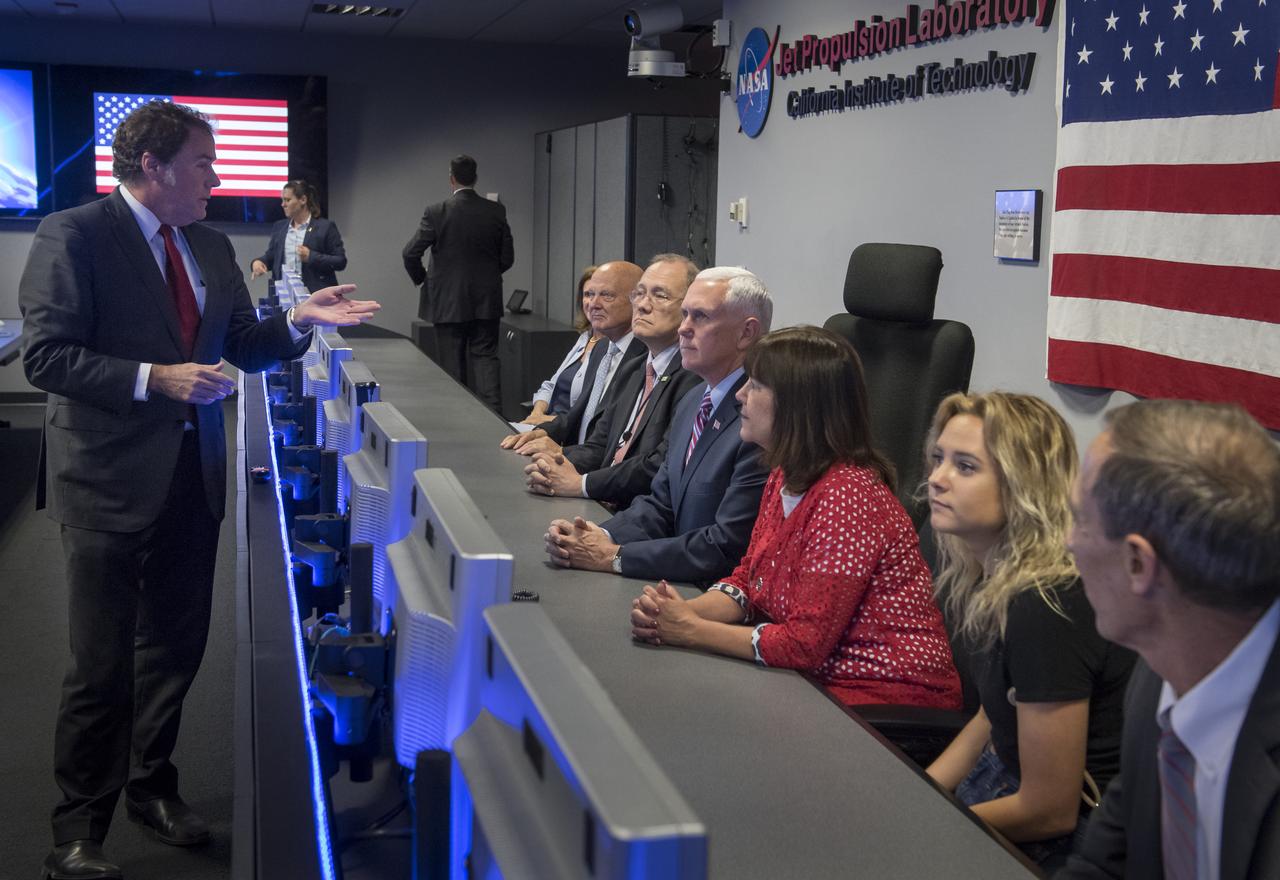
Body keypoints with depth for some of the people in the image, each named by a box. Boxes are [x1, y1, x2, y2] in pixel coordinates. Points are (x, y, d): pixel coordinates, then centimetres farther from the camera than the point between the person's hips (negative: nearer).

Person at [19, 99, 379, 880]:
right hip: (113, 480, -6)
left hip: (193, 476, 7)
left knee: (176, 646, 17)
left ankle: (152, 785, 36)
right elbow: (46, 355, -17)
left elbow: (243, 345, 13)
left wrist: (300, 320, -5)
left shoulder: (210, 246, 10)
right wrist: (154, 378, -25)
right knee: (102, 662, 2)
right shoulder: (74, 235, -11)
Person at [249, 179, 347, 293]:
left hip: (314, 294, -4)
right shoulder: (279, 227, 16)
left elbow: (341, 262, -4)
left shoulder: (326, 227, 0)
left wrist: (311, 257, -15)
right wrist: (258, 262, 0)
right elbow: (270, 256, 22)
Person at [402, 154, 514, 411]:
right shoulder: (496, 211, -2)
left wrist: (421, 279, 10)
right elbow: (507, 258, 3)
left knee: (453, 363, 6)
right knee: (485, 356, 6)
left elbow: (410, 253, -9)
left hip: (448, 302, -2)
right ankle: (493, 411, -8)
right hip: (486, 301, 2)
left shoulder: (437, 212, -10)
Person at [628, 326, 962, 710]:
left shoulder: (847, 496, -23)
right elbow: (747, 580, 9)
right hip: (825, 675, 8)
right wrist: (679, 611, -11)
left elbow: (805, 643, -23)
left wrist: (689, 630, -15)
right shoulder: (784, 478, 5)